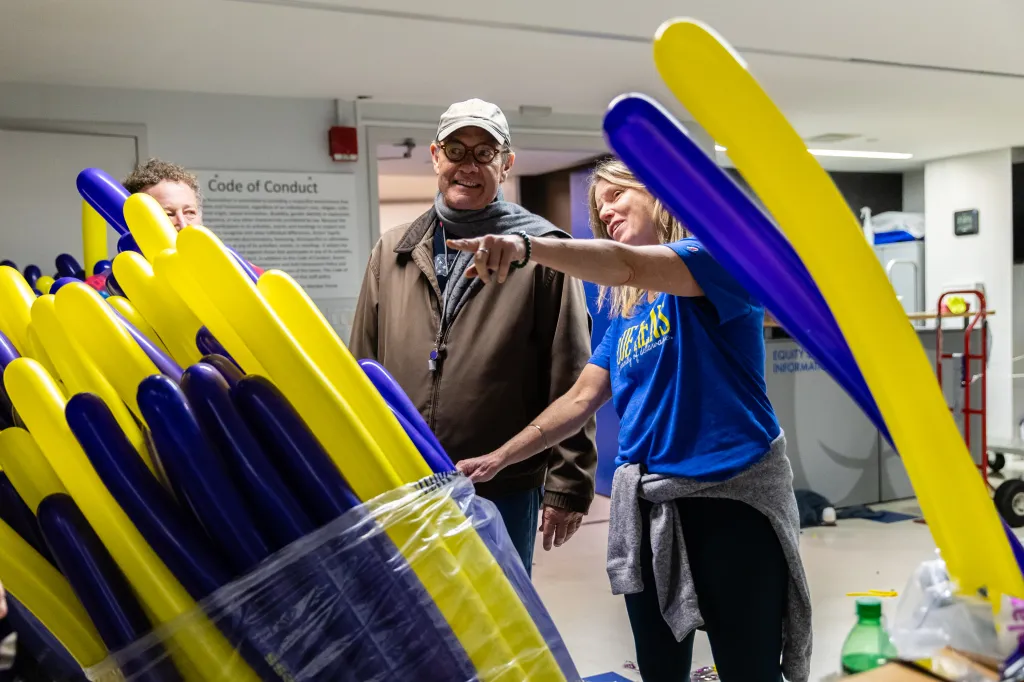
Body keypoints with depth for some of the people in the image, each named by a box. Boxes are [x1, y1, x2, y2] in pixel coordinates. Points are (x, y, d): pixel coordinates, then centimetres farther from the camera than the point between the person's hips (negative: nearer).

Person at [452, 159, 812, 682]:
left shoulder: (717, 254, -7)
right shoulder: (627, 313, 14)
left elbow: (628, 266, -27)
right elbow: (580, 400, 14)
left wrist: (526, 246, -41)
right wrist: (499, 459, 7)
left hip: (732, 496, -6)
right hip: (646, 504, 7)